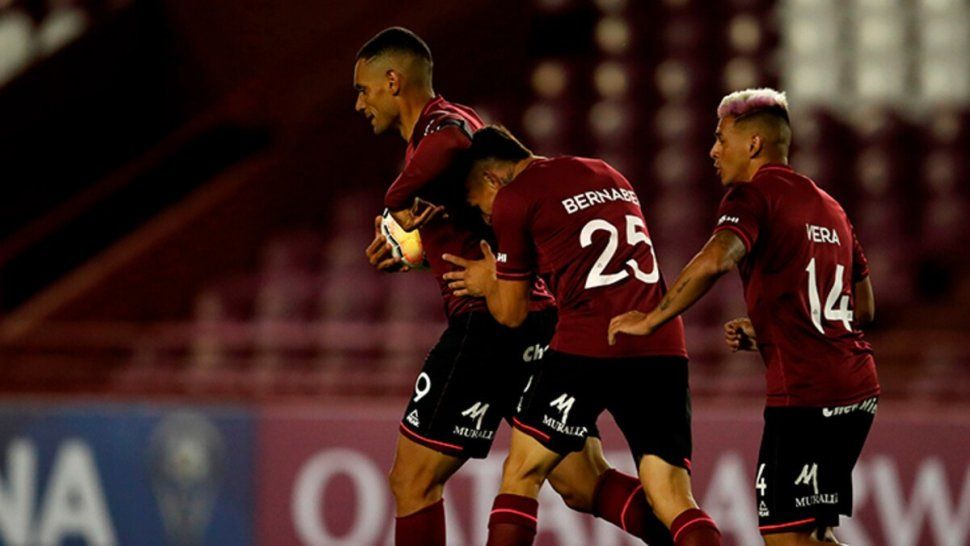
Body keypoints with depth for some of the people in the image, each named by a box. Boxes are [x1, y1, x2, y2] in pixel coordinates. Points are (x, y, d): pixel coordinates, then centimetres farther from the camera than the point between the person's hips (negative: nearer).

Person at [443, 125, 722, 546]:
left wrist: (488, 283, 31)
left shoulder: (512, 198, 5)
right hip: (663, 351, 5)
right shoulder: (609, 176, 25)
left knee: (521, 474, 12)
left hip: (588, 348, -5)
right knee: (674, 503, -1)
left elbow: (511, 313, 11)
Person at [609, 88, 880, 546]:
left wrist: (651, 320, -17)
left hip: (805, 395, -9)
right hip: (858, 390, 9)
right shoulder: (828, 206, 21)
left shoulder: (753, 194, -6)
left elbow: (716, 259, -26)